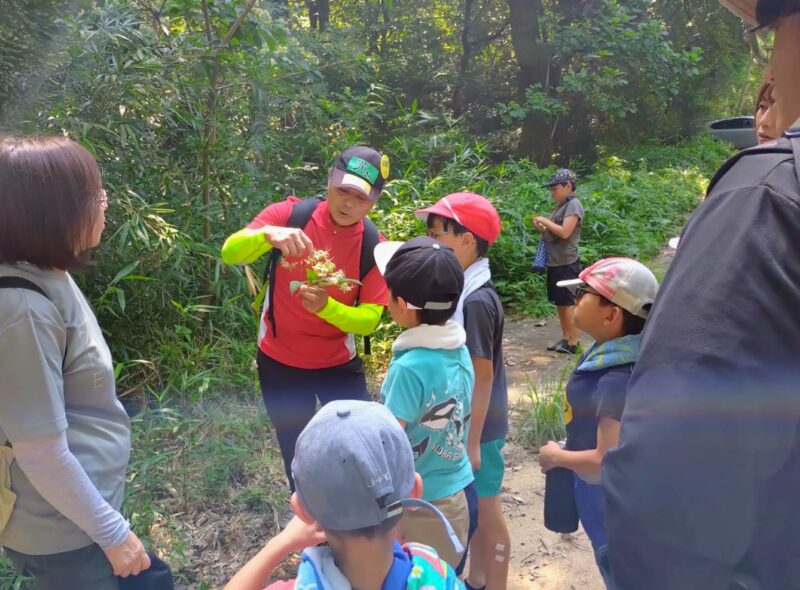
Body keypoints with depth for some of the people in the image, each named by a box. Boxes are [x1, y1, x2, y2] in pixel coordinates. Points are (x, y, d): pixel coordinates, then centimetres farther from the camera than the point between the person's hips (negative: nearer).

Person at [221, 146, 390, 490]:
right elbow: (230, 254, -23)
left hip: (339, 363, 0)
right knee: (297, 453, 17)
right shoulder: (290, 214, -15)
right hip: (280, 361, 0)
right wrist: (268, 234, -44)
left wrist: (326, 306, -36)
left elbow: (370, 320, -16)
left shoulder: (374, 247, -14)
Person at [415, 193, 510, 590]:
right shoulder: (465, 290, 1)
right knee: (473, 508, 23)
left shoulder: (477, 301, -25)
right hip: (463, 422, 8)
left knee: (487, 511, 11)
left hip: (479, 428, -8)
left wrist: (473, 442, -15)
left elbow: (483, 376, -21)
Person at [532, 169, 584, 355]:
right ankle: (565, 338, 21)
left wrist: (545, 221, -13)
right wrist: (541, 227, 3)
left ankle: (573, 343, 3)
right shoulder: (561, 205, 16)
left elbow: (564, 232, -22)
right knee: (560, 303, 13)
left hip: (566, 263, -9)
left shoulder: (574, 205, -12)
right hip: (555, 262, 9)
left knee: (569, 303, -3)